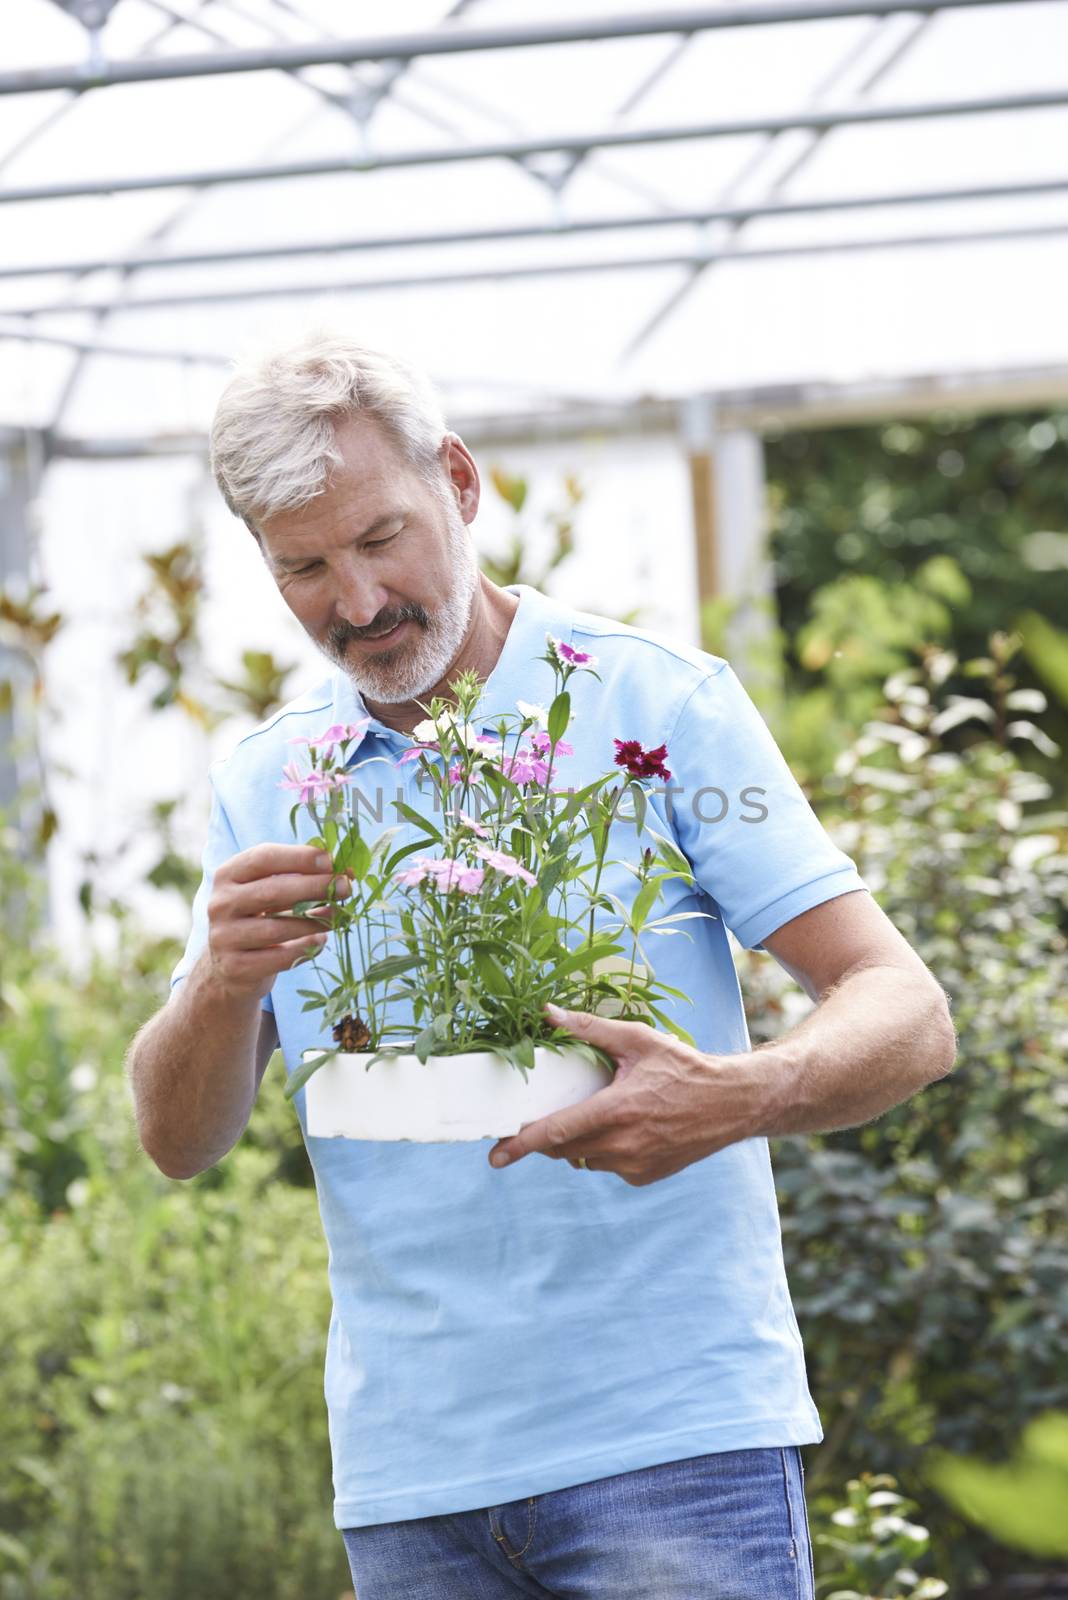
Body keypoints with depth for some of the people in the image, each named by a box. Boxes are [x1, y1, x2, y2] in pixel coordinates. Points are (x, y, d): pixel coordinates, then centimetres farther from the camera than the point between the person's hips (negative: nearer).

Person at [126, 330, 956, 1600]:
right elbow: (178, 1141, 5)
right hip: (410, 1478, 3)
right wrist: (226, 980, -16)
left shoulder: (656, 700, -2)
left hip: (675, 1432, -3)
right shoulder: (262, 787, 9)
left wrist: (739, 1098, -28)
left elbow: (905, 1015, -7)